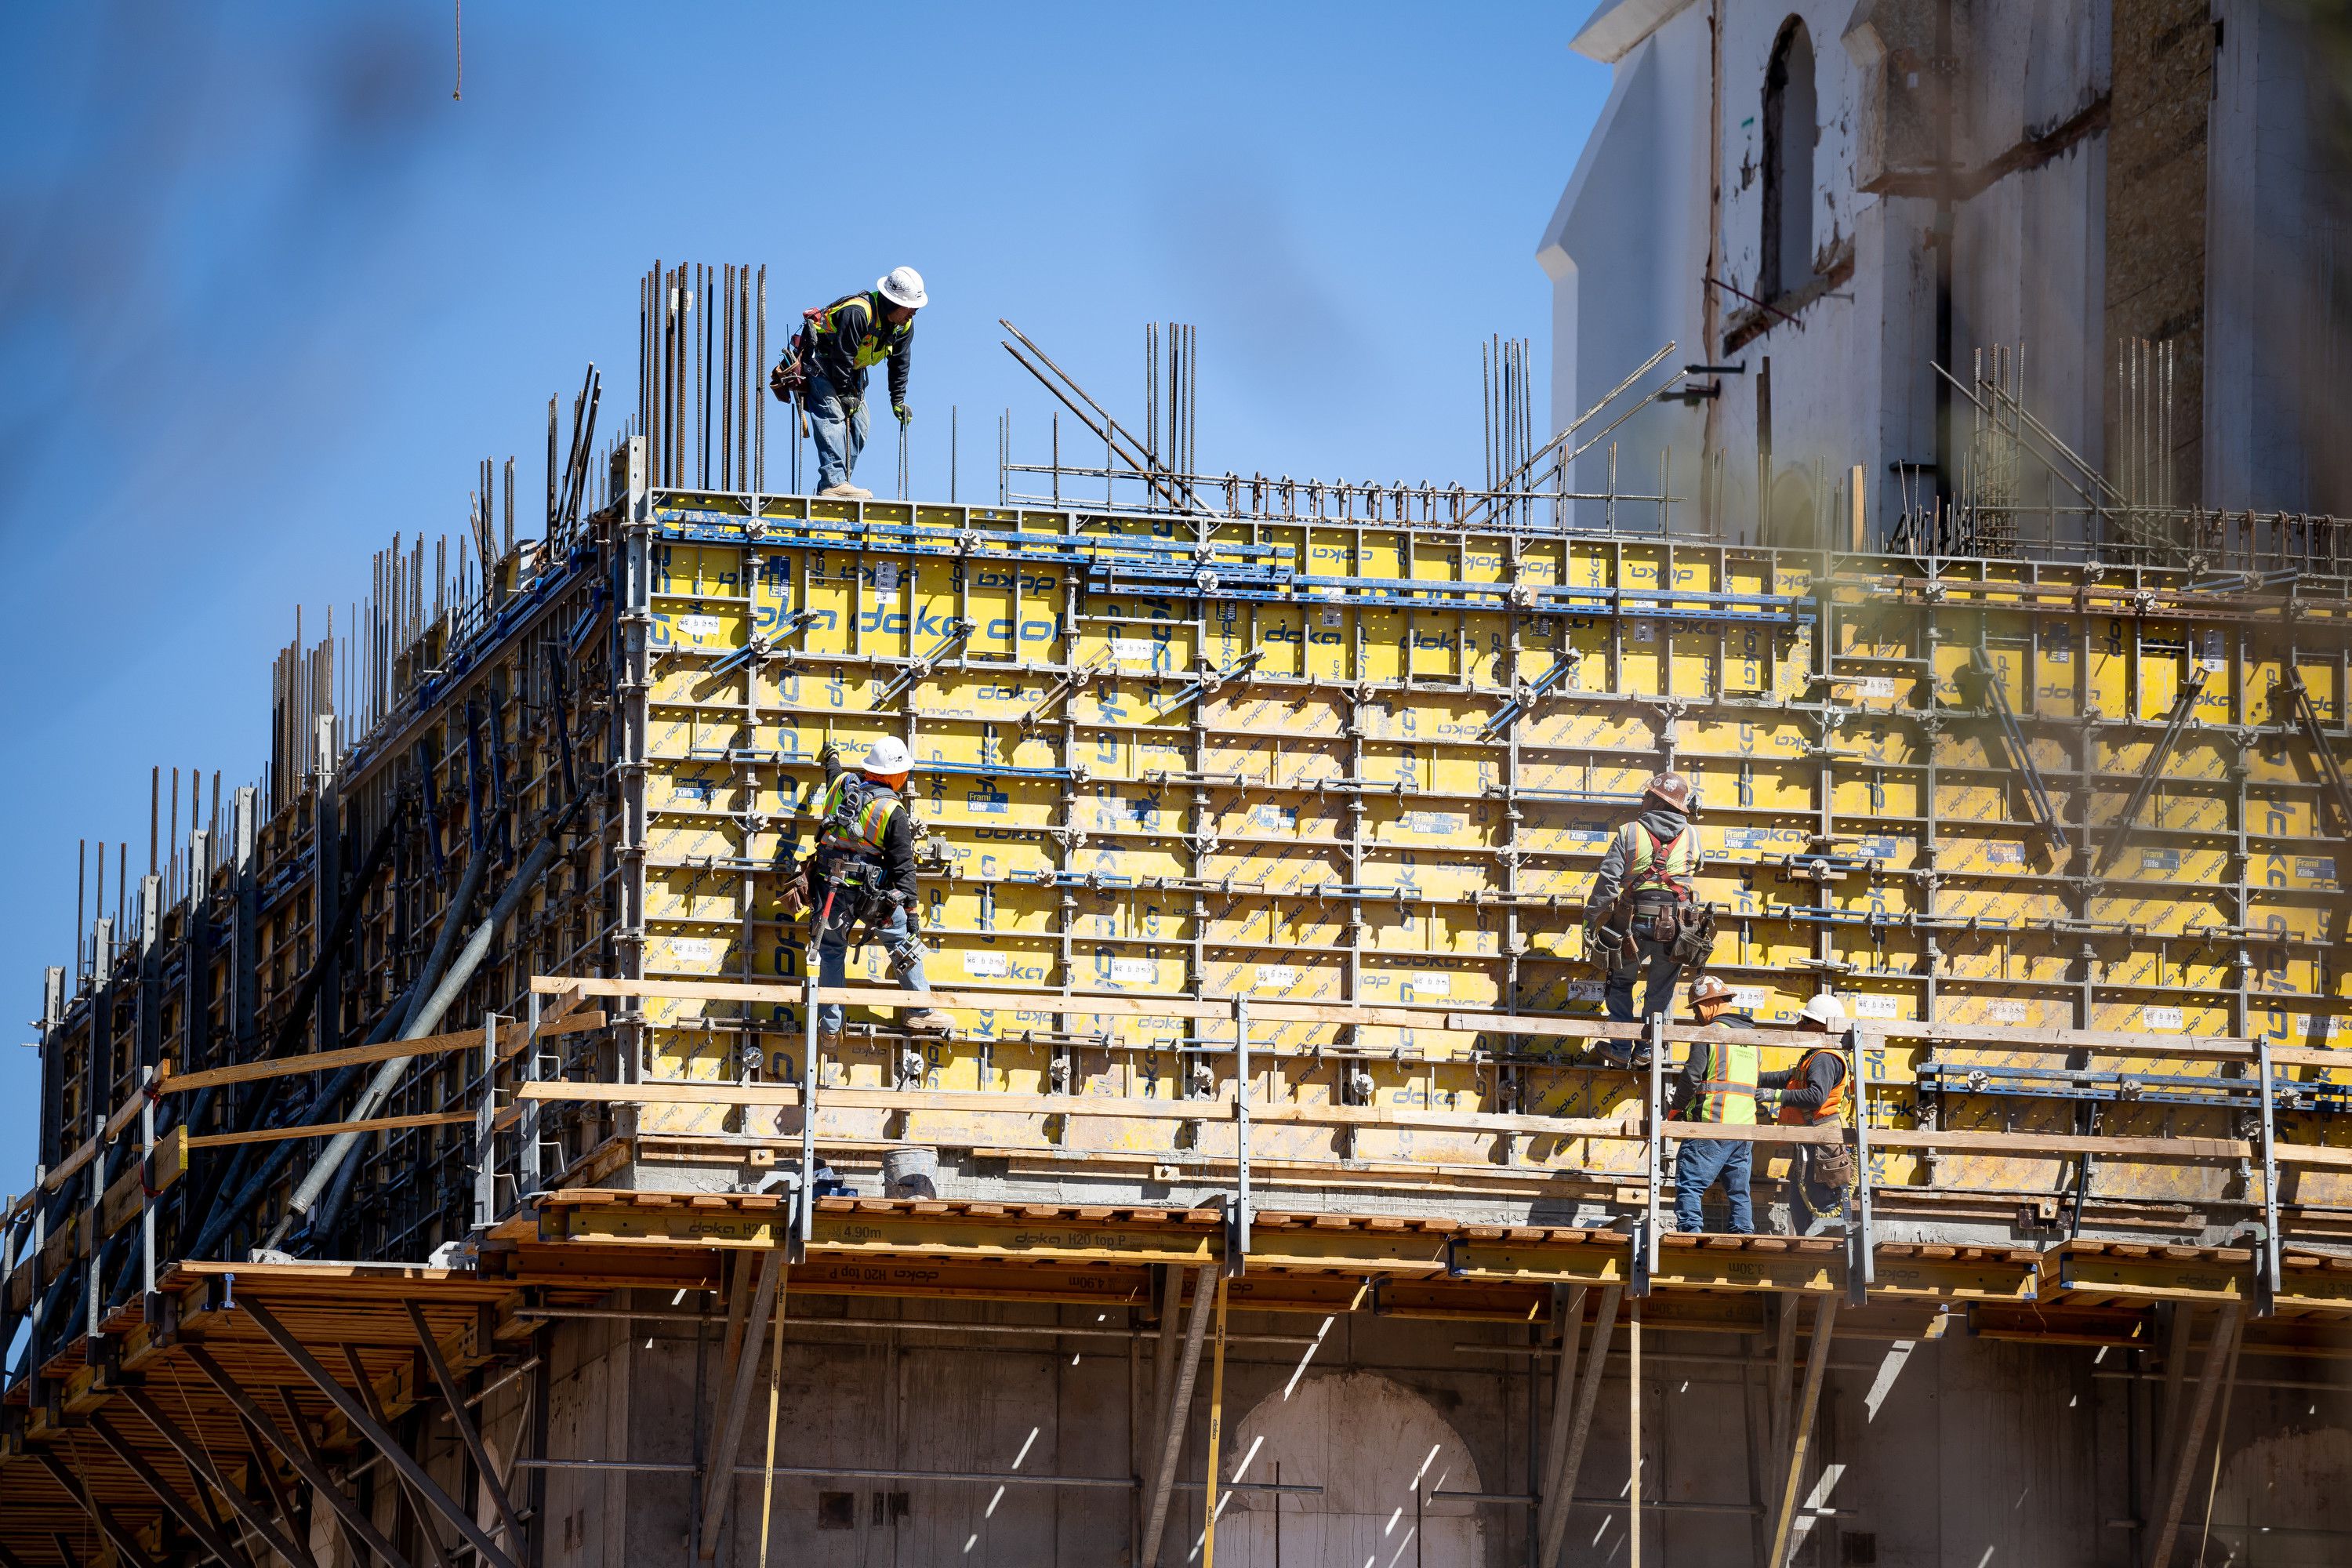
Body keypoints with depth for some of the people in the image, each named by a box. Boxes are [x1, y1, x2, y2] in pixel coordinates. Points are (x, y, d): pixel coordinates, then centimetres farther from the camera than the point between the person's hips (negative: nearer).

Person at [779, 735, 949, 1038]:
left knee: (832, 951, 15)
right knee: (903, 943, 13)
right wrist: (911, 910, -6)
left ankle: (830, 1022, 19)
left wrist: (831, 759, 54)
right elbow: (903, 867, -10)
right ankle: (921, 1012, 17)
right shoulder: (894, 812, -11)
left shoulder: (842, 785, 2)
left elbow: (834, 774, 31)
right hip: (871, 890, -4)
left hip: (829, 885, 4)